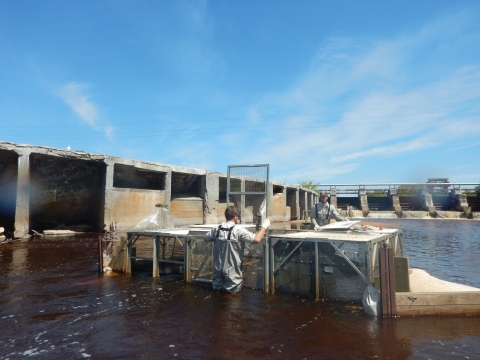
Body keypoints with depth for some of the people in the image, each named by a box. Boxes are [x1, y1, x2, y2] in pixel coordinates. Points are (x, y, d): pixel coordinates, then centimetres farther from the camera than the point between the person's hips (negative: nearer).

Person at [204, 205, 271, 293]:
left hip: (218, 269, 5)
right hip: (231, 270, -5)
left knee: (217, 287, 27)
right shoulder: (238, 230, -20)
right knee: (233, 290, 13)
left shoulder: (216, 229, -3)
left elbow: (206, 239, 13)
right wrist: (264, 226, -12)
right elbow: (256, 239, -26)